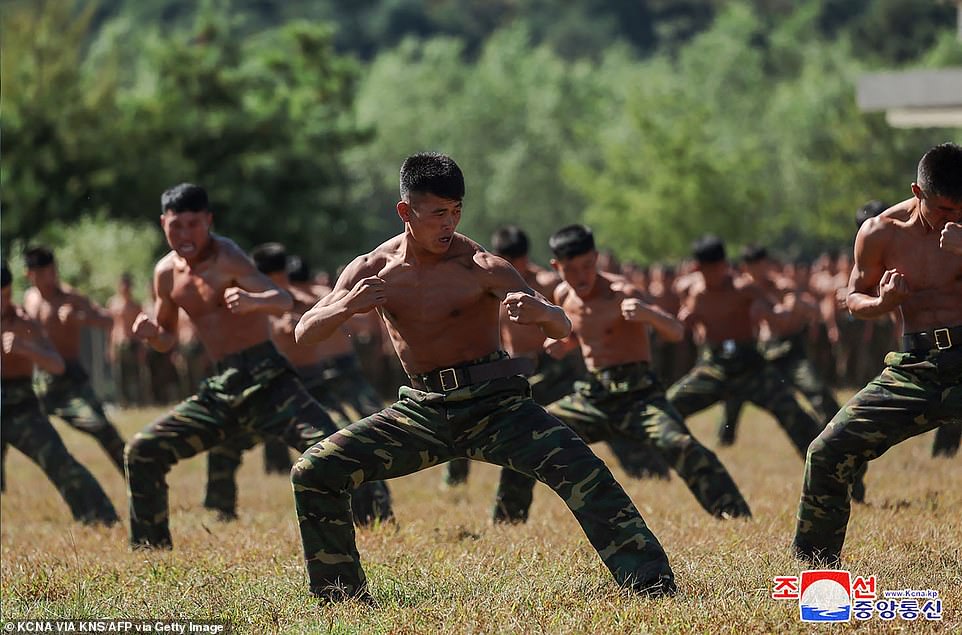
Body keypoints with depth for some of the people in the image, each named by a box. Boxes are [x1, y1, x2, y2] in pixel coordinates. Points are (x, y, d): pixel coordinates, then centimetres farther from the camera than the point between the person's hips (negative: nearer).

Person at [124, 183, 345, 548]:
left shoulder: (226, 258, -13)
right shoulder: (167, 273, 8)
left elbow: (284, 302, -27)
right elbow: (168, 340, 22)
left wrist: (254, 301, -50)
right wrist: (150, 333, -2)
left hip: (266, 381, -7)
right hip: (221, 391, 7)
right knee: (141, 452, 3)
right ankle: (150, 549, 14)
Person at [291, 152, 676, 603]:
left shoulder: (481, 268, -12)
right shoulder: (372, 270, -1)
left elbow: (561, 329, -18)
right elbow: (304, 334, -3)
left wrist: (542, 313, -44)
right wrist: (346, 307, -25)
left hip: (493, 403, -3)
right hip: (422, 411, 3)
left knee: (579, 468, -26)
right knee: (313, 473, -7)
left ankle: (651, 583, -23)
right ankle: (341, 594, 7)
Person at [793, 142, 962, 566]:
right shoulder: (880, 233, 0)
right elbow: (855, 300, 12)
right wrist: (884, 303, -10)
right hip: (915, 368, 3)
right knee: (828, 453, -1)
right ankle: (816, 564, 17)